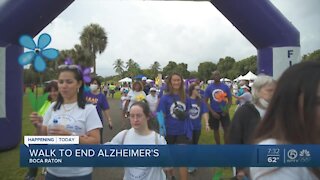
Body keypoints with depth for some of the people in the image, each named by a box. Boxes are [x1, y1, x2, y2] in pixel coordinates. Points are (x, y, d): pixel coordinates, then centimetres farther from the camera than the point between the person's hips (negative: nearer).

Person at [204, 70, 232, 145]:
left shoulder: (225, 87, -3)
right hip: (214, 112, 0)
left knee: (227, 129, -3)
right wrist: (212, 112, -14)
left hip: (224, 112, 0)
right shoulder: (209, 87, -4)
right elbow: (205, 101, -4)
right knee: (216, 130, 11)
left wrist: (227, 108, -16)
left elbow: (230, 100, 2)